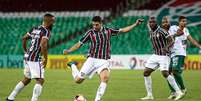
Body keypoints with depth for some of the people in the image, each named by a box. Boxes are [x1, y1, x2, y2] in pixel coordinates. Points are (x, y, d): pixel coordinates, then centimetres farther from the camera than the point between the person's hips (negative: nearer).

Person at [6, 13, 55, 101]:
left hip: (27, 57, 9)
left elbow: (24, 38, 22)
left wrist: (25, 51, 31)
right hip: (35, 59, -9)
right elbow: (43, 44, -24)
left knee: (26, 79, 20)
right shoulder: (46, 31, -10)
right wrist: (45, 59, -18)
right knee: (40, 80, -5)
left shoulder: (34, 29, 15)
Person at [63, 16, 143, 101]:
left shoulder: (108, 31, 4)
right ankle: (73, 66, 31)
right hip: (92, 60, -1)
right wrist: (68, 51, -13)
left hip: (103, 61, 1)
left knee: (105, 78, -29)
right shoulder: (90, 33, -3)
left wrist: (135, 24, 6)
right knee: (78, 80, -1)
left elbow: (123, 30, 11)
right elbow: (79, 44, 0)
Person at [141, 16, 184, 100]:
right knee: (146, 72, -1)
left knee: (165, 73, -23)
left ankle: (179, 92, -13)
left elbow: (171, 41, -20)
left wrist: (166, 47, -35)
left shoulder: (161, 31, -15)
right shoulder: (150, 32, 9)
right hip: (155, 55, 8)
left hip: (164, 55, -8)